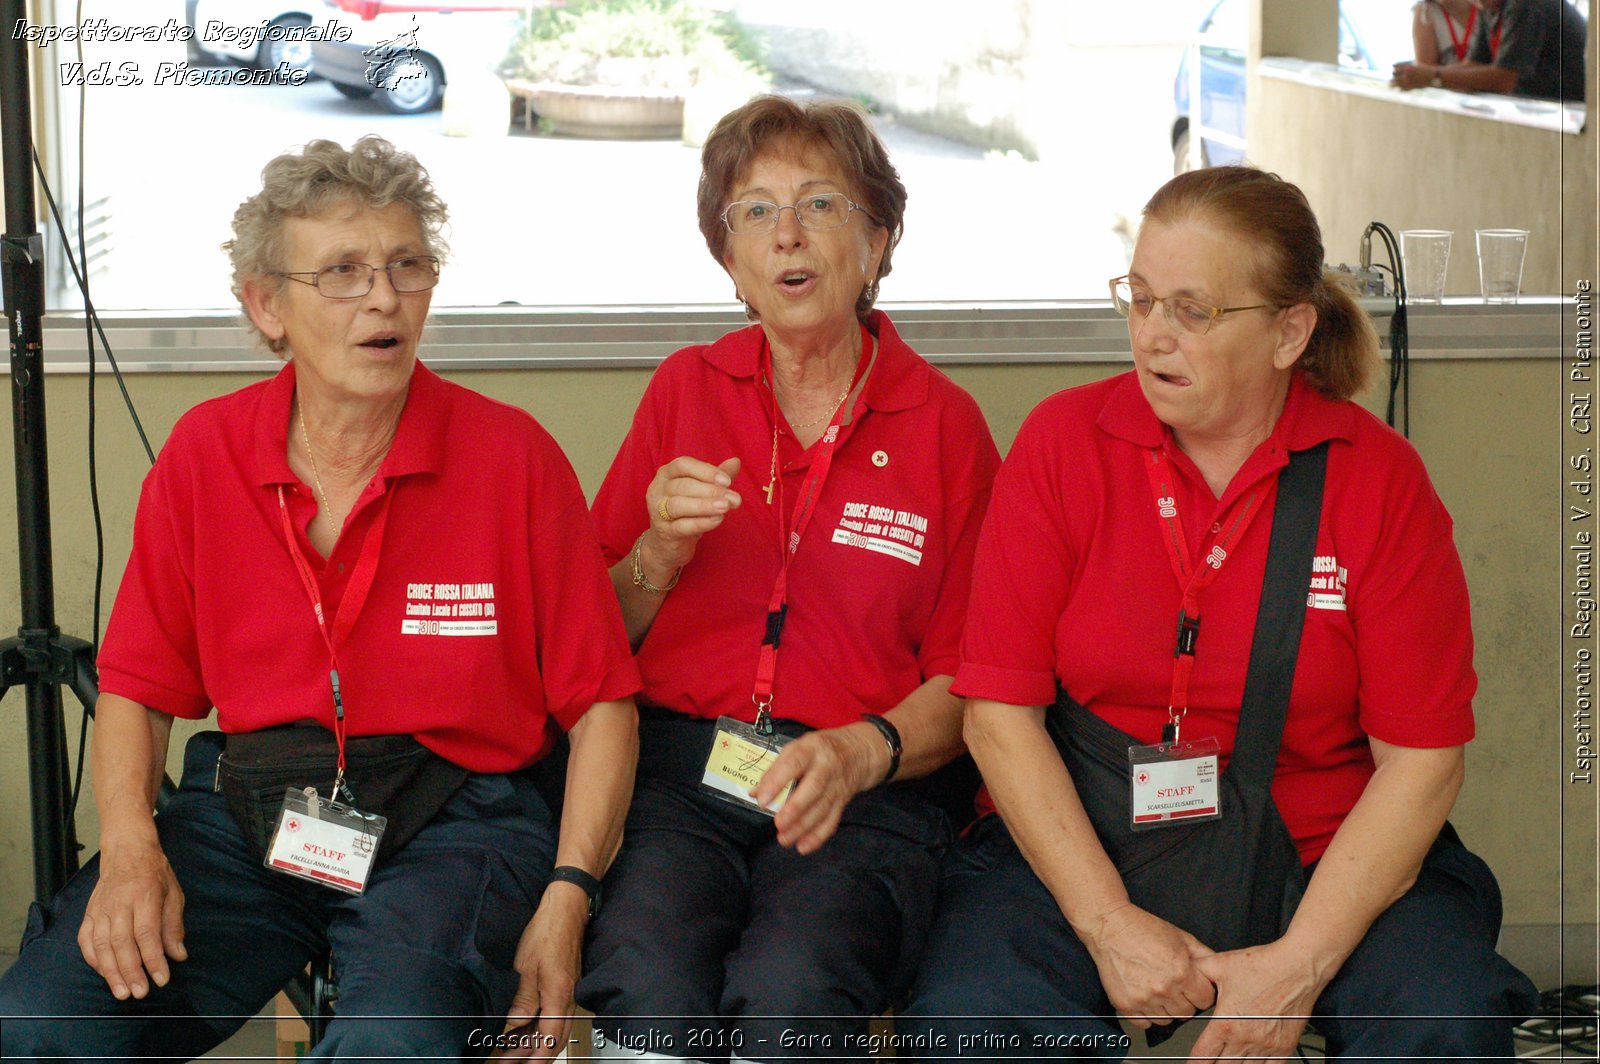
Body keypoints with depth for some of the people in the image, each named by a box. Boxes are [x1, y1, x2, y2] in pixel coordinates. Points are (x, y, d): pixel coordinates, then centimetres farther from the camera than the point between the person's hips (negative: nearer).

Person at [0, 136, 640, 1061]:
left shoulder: (515, 457, -3)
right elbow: (138, 686, 11)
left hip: (455, 819, -3)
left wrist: (567, 897, -12)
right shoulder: (204, 453, 5)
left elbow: (602, 702, 0)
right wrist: (130, 847, -8)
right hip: (246, 812, 3)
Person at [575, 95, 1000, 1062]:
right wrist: (659, 555, -7)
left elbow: (963, 684, 6)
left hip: (865, 797, -1)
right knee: (647, 983, -32)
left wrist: (863, 753, -14)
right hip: (676, 772, 1)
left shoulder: (946, 425, 6)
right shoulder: (685, 390, 12)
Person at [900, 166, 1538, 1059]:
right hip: (1080, 845, 0)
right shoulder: (1064, 441, -1)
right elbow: (1000, 710, -5)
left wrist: (1300, 963, -15)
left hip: (1325, 857, 0)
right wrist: (1109, 925, -14)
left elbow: (1423, 758, -4)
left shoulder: (1381, 477, -2)